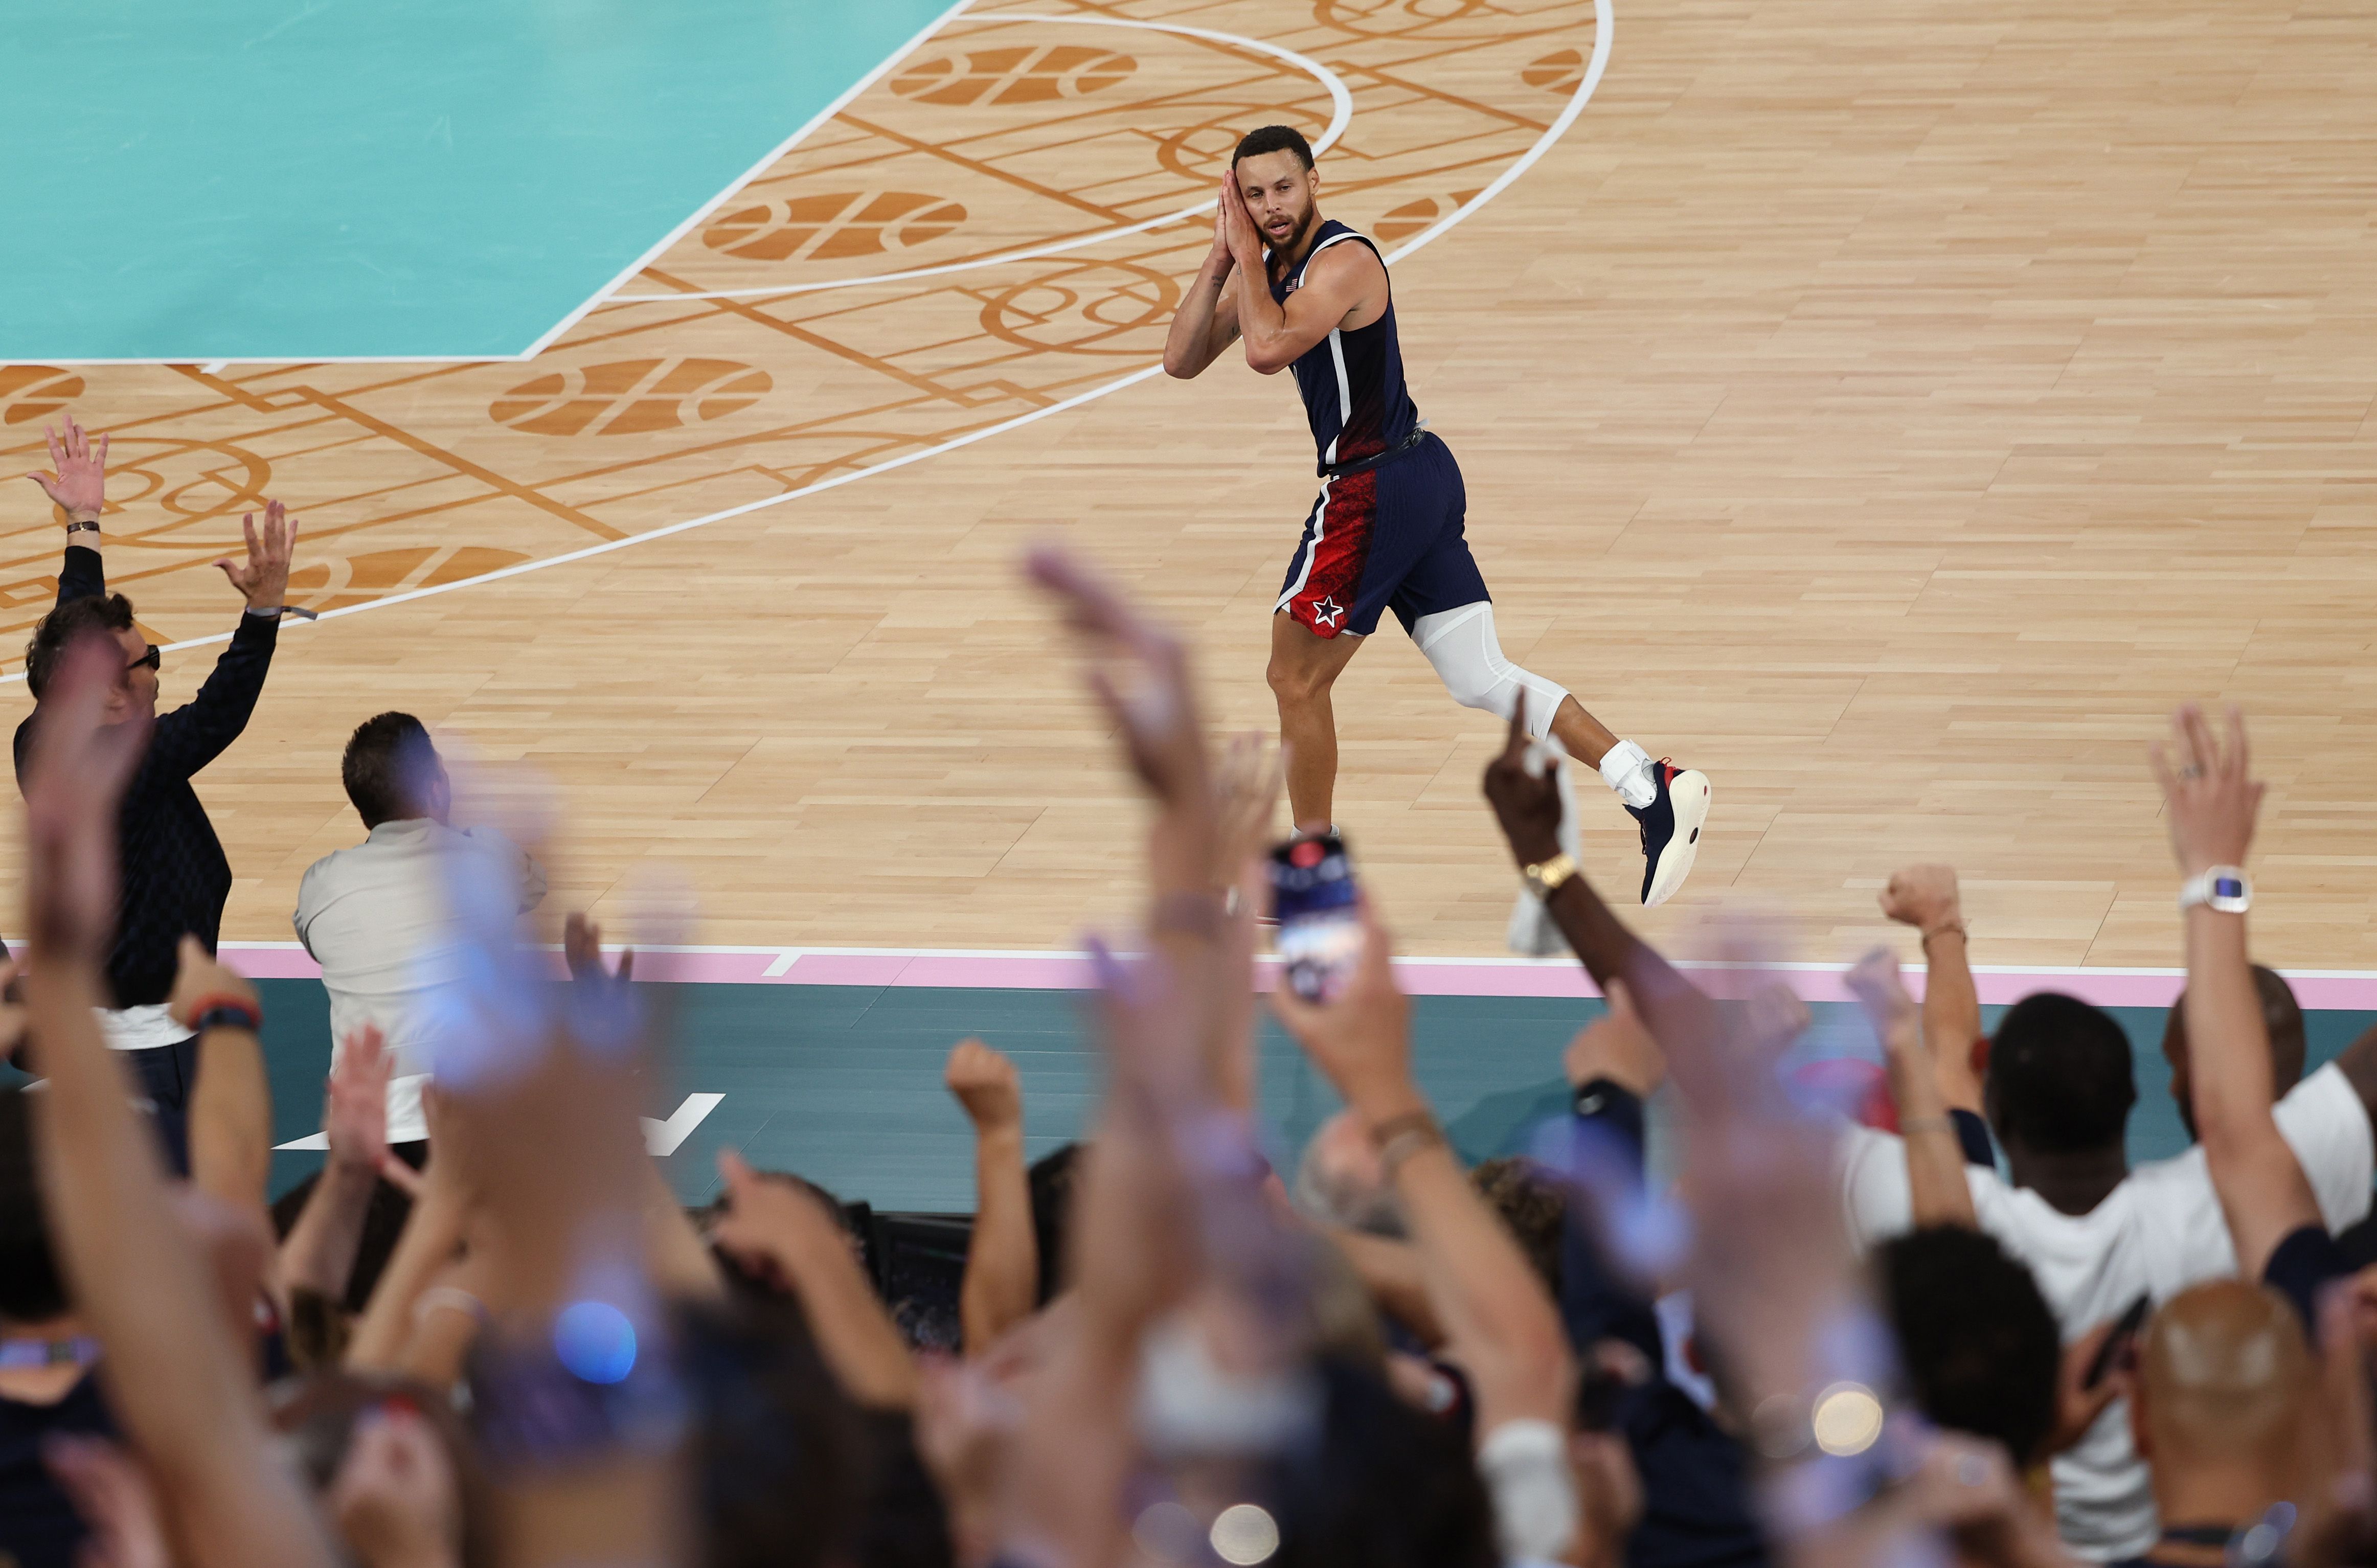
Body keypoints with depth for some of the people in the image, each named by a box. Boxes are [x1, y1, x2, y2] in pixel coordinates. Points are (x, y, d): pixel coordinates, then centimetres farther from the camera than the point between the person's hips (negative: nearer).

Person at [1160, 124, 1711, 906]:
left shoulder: (1344, 261, -16)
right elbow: (1181, 360, 9)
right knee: (1485, 681, 6)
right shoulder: (1271, 266, 12)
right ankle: (1654, 789, -1)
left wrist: (1247, 255, -18)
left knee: (1296, 679, 3)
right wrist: (1221, 260, -1)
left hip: (1375, 487, -10)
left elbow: (1268, 350, -31)